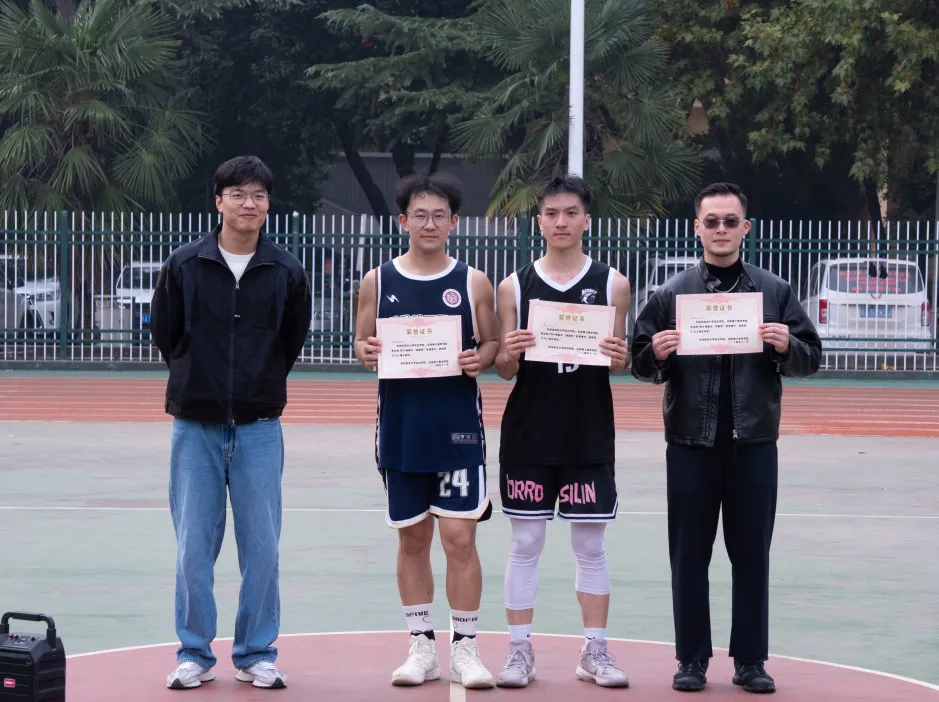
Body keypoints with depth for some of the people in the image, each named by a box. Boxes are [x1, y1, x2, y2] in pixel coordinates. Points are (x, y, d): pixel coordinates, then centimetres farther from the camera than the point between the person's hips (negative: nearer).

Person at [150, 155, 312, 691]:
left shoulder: (287, 271, 1)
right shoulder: (184, 265, 0)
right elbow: (164, 332, 9)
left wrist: (262, 385, 9)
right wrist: (196, 380, 9)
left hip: (259, 426, 0)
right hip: (196, 425, 0)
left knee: (262, 546, 2)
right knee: (194, 546, 2)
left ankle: (257, 655, 13)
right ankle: (195, 655, 12)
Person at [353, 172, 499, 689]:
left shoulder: (473, 283, 2)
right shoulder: (378, 282, 4)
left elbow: (492, 345, 7)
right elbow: (363, 342, 10)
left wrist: (481, 359, -15)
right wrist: (365, 352, -12)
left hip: (457, 426, -1)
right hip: (400, 427, 2)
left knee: (460, 536, -4)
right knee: (412, 537, 7)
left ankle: (465, 648, 5)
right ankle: (422, 647, 16)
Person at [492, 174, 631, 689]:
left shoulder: (611, 284, 3)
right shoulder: (515, 285, 3)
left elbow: (618, 362, 7)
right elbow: (504, 370, 5)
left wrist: (618, 360, -16)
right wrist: (510, 354, -17)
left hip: (589, 434, 0)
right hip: (529, 433, 0)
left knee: (591, 545, 5)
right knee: (525, 544, 3)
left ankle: (595, 651, 14)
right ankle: (520, 650, 10)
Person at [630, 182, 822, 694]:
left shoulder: (774, 291, 5)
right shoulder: (671, 294, 4)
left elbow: (810, 359, 5)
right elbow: (641, 364, 6)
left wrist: (786, 347, -15)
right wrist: (656, 354, -16)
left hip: (753, 444, 0)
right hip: (690, 444, 0)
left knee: (752, 554, 5)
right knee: (689, 554, 4)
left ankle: (750, 661, 13)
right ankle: (692, 660, 13)